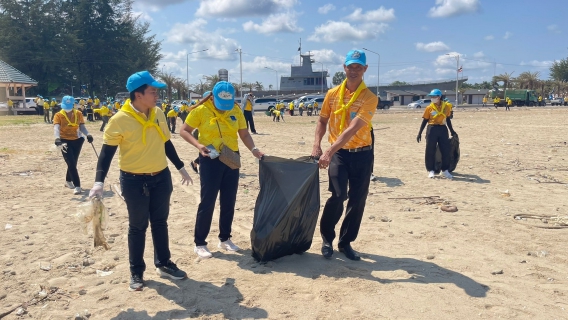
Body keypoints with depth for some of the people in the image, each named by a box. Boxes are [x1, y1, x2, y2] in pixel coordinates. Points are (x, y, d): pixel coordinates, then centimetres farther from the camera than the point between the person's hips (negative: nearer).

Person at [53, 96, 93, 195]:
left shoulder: (78, 114, 2)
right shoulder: (58, 115, -9)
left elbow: (82, 126, -3)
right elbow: (56, 128, -24)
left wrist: (87, 134, -23)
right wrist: (57, 138, -42)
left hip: (77, 140, 4)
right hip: (65, 141, -4)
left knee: (73, 163, 15)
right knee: (71, 164, -10)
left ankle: (68, 181, 38)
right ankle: (77, 186, -9)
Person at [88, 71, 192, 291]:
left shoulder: (158, 114, 1)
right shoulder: (120, 120, -16)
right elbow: (107, 151, -12)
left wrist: (180, 167, 17)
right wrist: (99, 181, -22)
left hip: (161, 177, 5)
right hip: (134, 180, -5)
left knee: (160, 222, 15)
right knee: (138, 226, 6)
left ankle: (163, 264, 30)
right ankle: (136, 272, 22)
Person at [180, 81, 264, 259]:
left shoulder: (236, 110, 1)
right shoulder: (201, 110, -10)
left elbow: (244, 133, 5)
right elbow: (184, 131, -5)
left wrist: (253, 149, -13)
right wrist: (198, 145, -20)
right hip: (210, 160, -4)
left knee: (229, 201, 11)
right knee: (207, 202, -1)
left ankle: (225, 239, 26)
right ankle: (199, 243, 11)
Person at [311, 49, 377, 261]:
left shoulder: (369, 98, -10)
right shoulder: (333, 94, 1)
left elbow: (352, 130, -21)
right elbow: (322, 121, 12)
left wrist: (329, 152, -29)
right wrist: (317, 145, -5)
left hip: (362, 154, 0)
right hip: (338, 153, 0)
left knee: (357, 200, 4)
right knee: (338, 195, -14)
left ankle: (346, 242, 22)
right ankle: (327, 239, 8)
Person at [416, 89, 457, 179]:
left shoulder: (446, 106, 4)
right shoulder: (429, 108, -2)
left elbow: (448, 119, 14)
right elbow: (425, 121, 1)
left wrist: (452, 131, 18)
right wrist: (420, 133, -2)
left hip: (443, 129, 2)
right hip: (432, 129, -2)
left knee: (446, 150, 3)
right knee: (430, 151, 1)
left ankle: (445, 171, 15)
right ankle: (431, 170, 13)